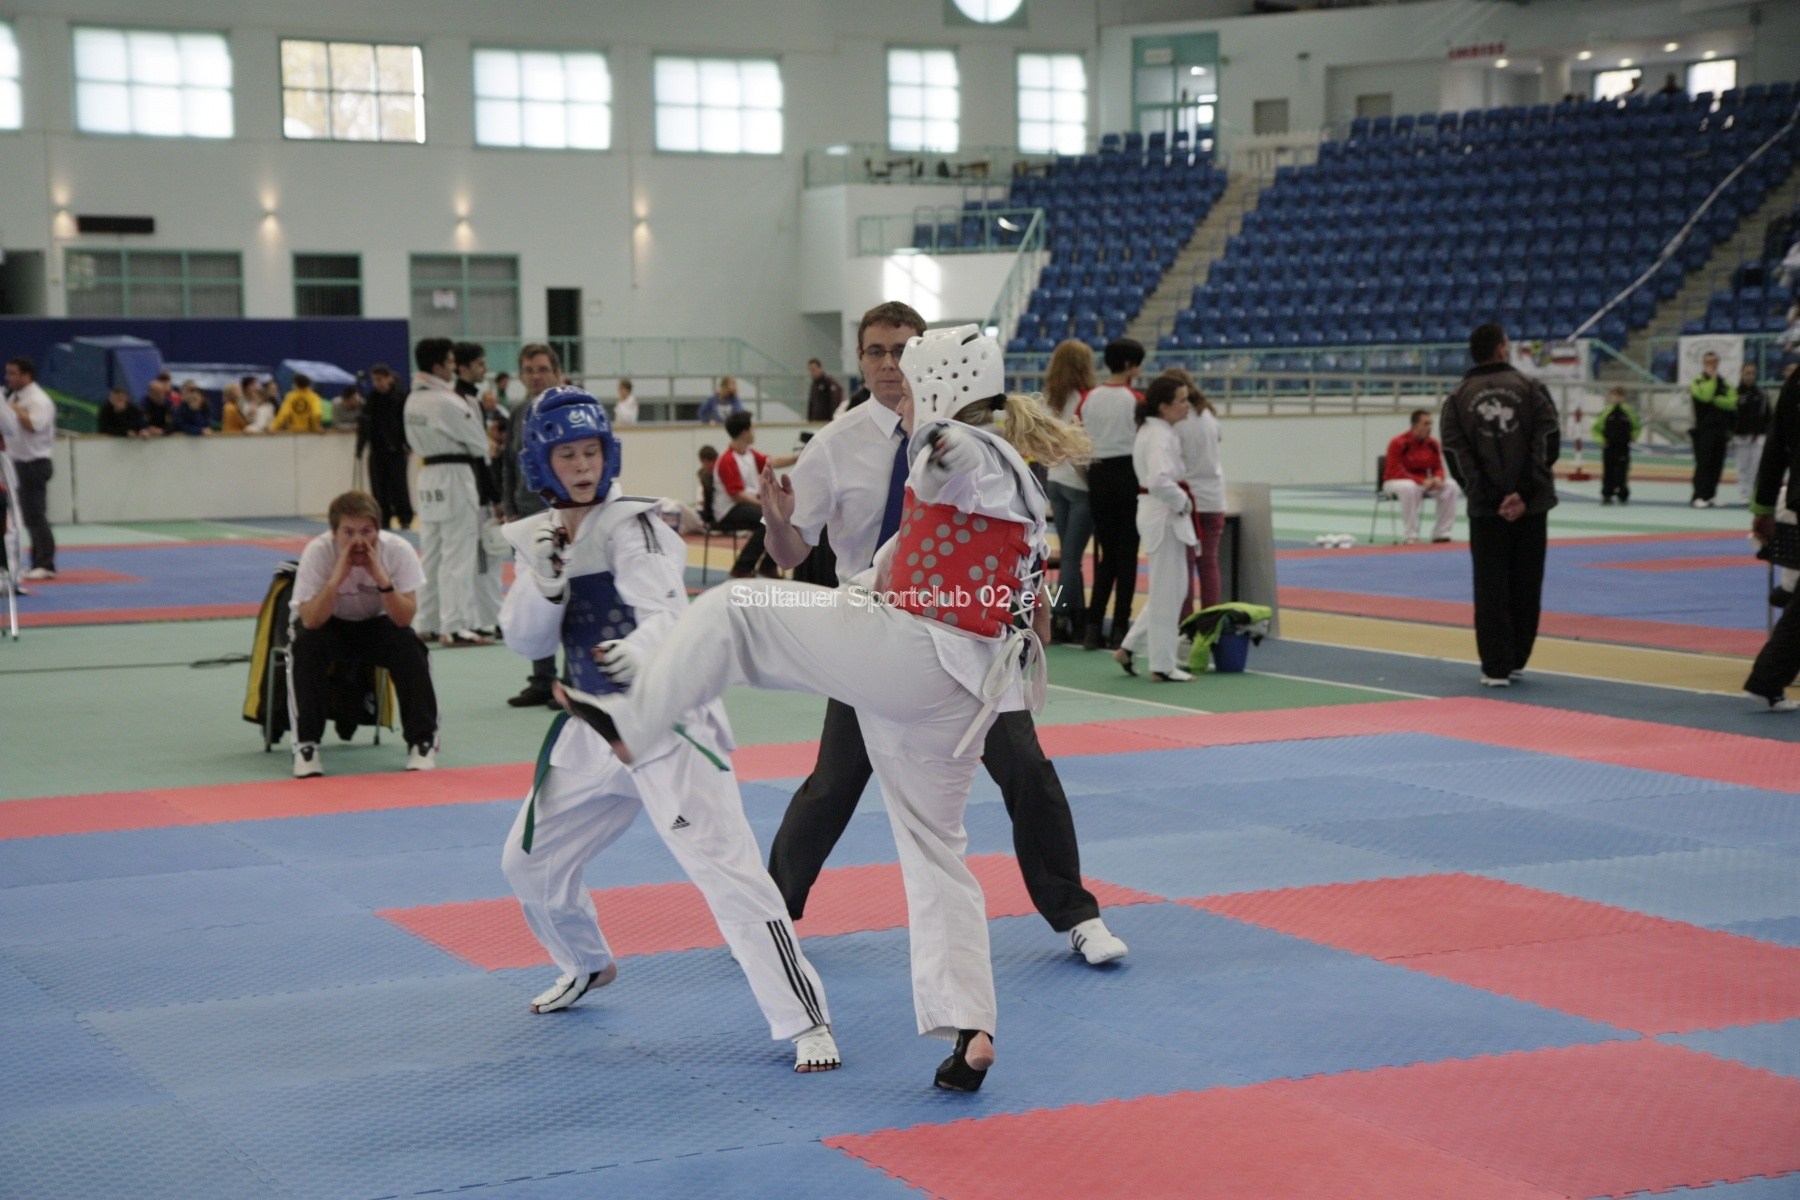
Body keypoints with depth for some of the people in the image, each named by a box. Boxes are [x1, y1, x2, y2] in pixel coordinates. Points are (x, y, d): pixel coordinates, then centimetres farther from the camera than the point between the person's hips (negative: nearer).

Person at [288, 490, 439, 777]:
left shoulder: (397, 550, -25)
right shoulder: (317, 552, -27)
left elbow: (405, 619, -28)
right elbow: (310, 621, -32)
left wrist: (381, 578, -42)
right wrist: (338, 577, -43)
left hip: (376, 624, 1)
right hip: (329, 625, -1)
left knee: (408, 647, -28)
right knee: (306, 646, -32)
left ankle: (422, 740, -13)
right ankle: (305, 745, -20)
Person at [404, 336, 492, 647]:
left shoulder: (414, 401, 7)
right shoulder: (446, 402, -18)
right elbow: (478, 440, -10)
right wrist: (481, 459, 10)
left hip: (429, 478, 9)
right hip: (455, 479, -9)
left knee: (431, 553, 14)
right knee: (458, 557, -6)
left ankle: (428, 624, 19)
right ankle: (455, 627, -6)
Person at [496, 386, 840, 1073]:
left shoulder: (631, 528, -15)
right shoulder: (536, 538, 5)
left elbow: (667, 616, -30)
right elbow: (526, 643, 3)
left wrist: (637, 654, -52)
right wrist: (546, 584, -17)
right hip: (594, 729, 7)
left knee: (726, 869, -18)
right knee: (530, 861, 18)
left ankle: (807, 1023, -15)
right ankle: (588, 966, 47)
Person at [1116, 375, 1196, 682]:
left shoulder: (1150, 430, 12)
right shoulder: (1160, 436, -20)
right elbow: (1160, 481, -33)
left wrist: (1181, 501, 13)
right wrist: (1182, 503, -18)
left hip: (1157, 514, 10)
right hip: (1164, 517, -10)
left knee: (1174, 589, 17)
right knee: (1167, 592, -1)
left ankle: (1129, 648, 20)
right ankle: (1163, 665, 8)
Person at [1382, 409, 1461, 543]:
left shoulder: (1432, 444, -2)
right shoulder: (1398, 444, -20)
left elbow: (1438, 468, 6)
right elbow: (1396, 473, -22)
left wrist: (1438, 479, -20)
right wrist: (1422, 481, -31)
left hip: (1423, 483, 6)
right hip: (1395, 483, -6)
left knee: (1450, 486, -15)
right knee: (1409, 488, -41)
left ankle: (1441, 533, -9)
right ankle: (1411, 537, -33)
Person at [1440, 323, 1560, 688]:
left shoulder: (1459, 397, 3)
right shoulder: (1529, 388, 0)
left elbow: (1457, 456, -4)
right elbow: (1548, 442, -9)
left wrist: (1491, 498, -7)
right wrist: (1525, 493, -11)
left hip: (1485, 507, 0)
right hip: (1530, 504, 0)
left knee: (1491, 587, 4)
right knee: (1526, 583, 12)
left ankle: (1496, 667, -1)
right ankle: (1516, 660, 19)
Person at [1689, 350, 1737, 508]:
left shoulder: (1725, 384, 13)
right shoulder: (1697, 381, 0)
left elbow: (1732, 402, -3)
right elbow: (1705, 396, -21)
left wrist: (1714, 400, -13)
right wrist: (1712, 378, -12)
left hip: (1721, 429, 5)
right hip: (1703, 429, -5)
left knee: (1717, 465, 6)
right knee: (1703, 463, -12)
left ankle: (1709, 495, 15)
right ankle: (1699, 497, -15)